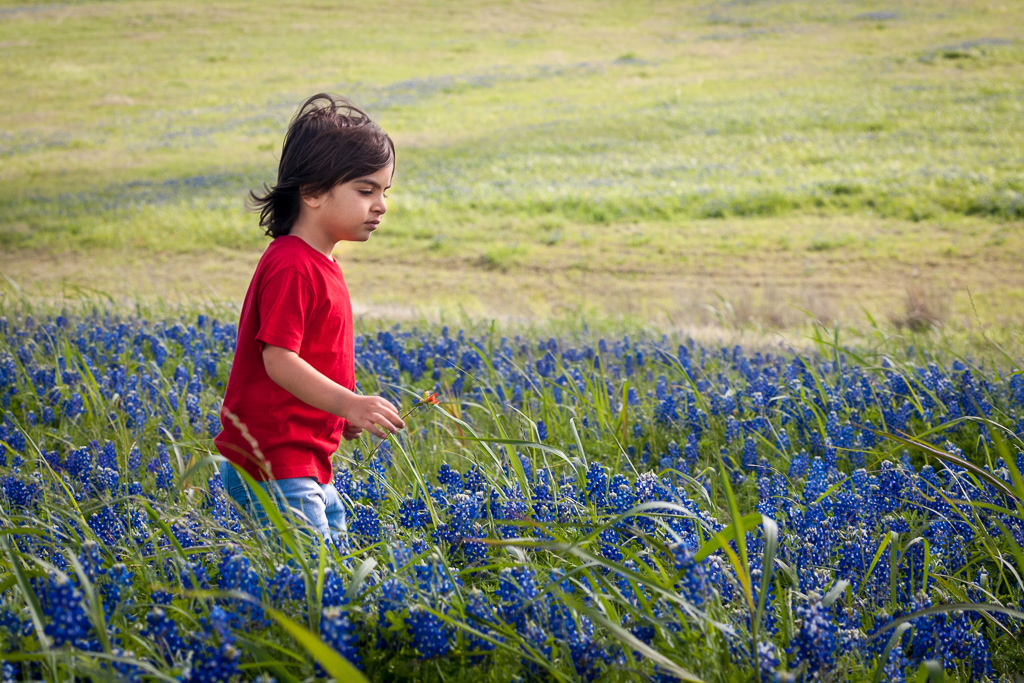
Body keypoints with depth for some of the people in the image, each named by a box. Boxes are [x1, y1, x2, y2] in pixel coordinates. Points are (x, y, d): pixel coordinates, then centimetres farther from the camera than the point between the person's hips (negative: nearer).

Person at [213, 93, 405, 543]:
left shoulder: (320, 265, 15)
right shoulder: (292, 268, -17)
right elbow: (278, 359, -24)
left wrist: (344, 415, 17)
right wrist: (349, 404, -31)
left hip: (309, 464, 11)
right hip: (274, 466, -11)